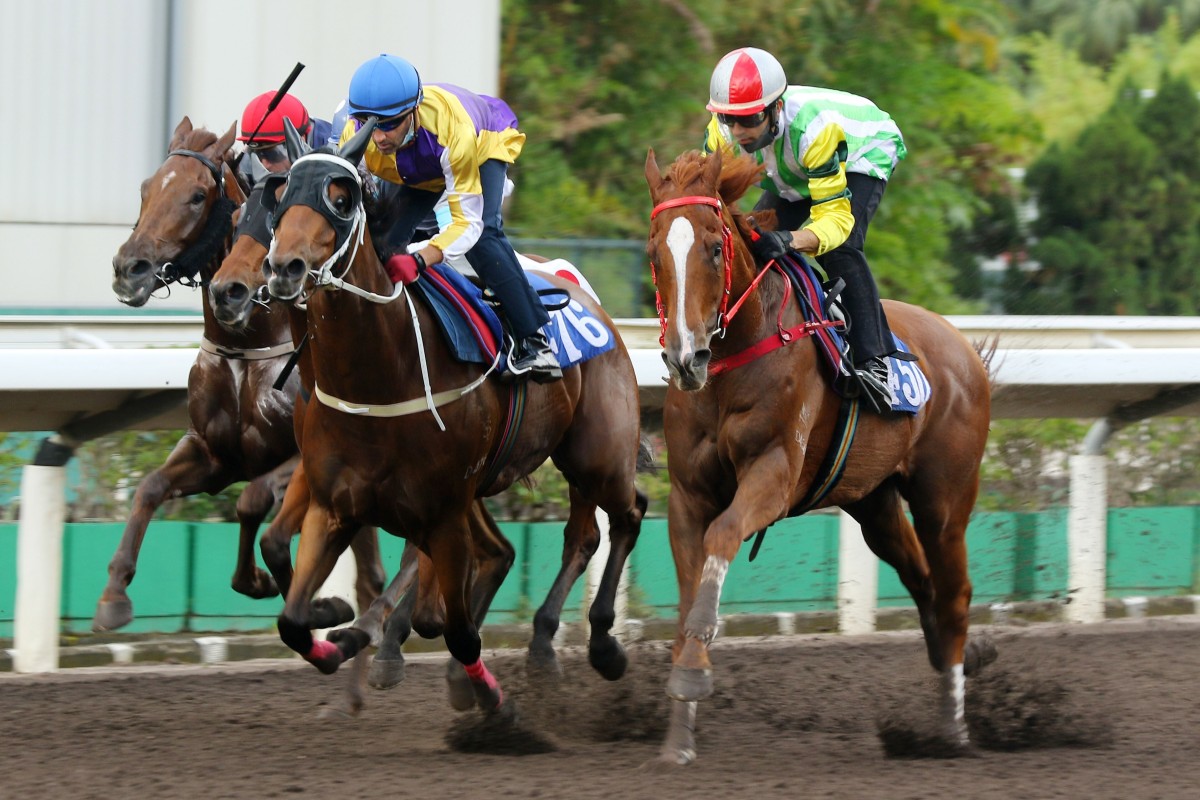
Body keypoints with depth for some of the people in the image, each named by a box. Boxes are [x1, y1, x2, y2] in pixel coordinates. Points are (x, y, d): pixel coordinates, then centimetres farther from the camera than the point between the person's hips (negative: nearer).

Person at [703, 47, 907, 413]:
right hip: (794, 177, 6)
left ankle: (874, 359, -24)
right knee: (751, 244, -9)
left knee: (839, 250, -29)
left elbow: (836, 217, -43)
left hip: (865, 153, -6)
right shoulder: (722, 133, -27)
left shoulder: (811, 128, -44)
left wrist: (791, 240, -63)